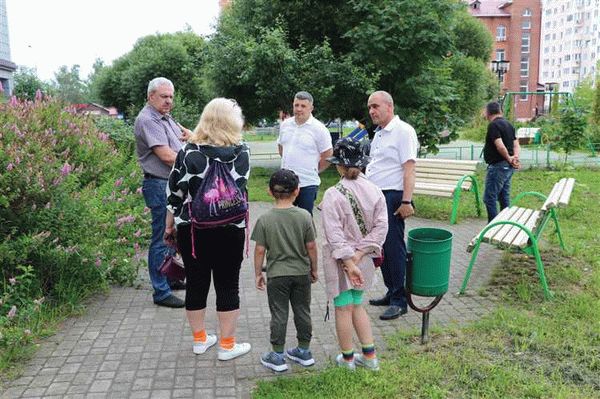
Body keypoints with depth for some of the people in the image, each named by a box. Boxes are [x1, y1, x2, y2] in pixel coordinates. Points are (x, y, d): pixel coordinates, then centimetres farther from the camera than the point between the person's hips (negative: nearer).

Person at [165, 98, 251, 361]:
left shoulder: (188, 150, -6)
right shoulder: (242, 151, -6)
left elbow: (175, 191, -2)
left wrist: (170, 225, 10)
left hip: (191, 228, 2)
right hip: (229, 230, -1)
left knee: (196, 283, 15)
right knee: (227, 286, 9)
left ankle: (199, 339, 29)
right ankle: (227, 345, 18)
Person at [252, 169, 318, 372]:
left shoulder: (265, 220, -11)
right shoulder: (305, 216, -8)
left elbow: (259, 250, -9)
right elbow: (311, 246, -4)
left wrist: (258, 273, 4)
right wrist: (314, 269, 9)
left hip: (277, 275, -2)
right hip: (302, 273, 2)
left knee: (279, 314, 7)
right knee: (303, 311, 14)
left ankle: (277, 356, 14)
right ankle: (304, 351, 27)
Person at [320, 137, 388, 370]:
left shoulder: (333, 195, -17)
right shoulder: (375, 191, -3)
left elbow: (335, 235, -20)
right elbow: (380, 227, -7)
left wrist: (349, 263, -17)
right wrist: (359, 255, -10)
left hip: (341, 259, -5)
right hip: (363, 259, 5)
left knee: (344, 308, 9)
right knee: (357, 305, 21)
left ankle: (347, 358, 24)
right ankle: (369, 355, 26)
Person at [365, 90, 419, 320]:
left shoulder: (403, 131, -11)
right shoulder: (379, 133, 18)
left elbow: (408, 169, -17)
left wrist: (406, 201, -22)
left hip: (392, 198, -9)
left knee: (394, 248, -5)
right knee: (381, 247, 14)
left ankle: (399, 301, 5)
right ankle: (391, 293, 26)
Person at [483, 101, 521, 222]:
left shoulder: (493, 125, -14)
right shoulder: (508, 124, 14)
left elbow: (500, 146, -24)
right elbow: (516, 144, 10)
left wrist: (508, 158, -10)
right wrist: (515, 156, -7)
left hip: (498, 166, -10)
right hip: (508, 167, 10)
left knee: (489, 198, -5)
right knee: (504, 198, 16)